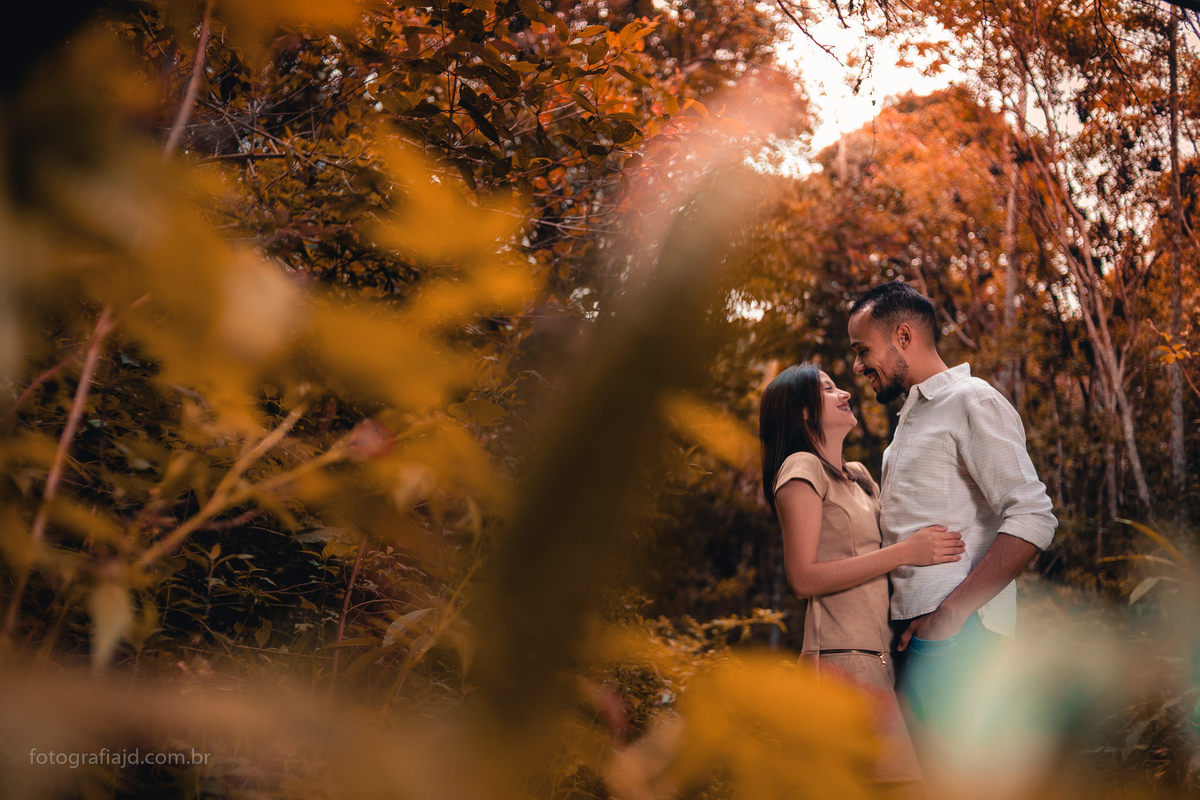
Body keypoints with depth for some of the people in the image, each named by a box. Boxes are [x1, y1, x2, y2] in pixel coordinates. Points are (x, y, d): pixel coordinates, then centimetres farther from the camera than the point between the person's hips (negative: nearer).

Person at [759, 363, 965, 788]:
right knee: (900, 775, -16)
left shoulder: (858, 476, 22)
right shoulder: (801, 467, -4)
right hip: (844, 656, -9)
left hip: (878, 654, 9)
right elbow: (804, 577, -13)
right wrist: (905, 552, -13)